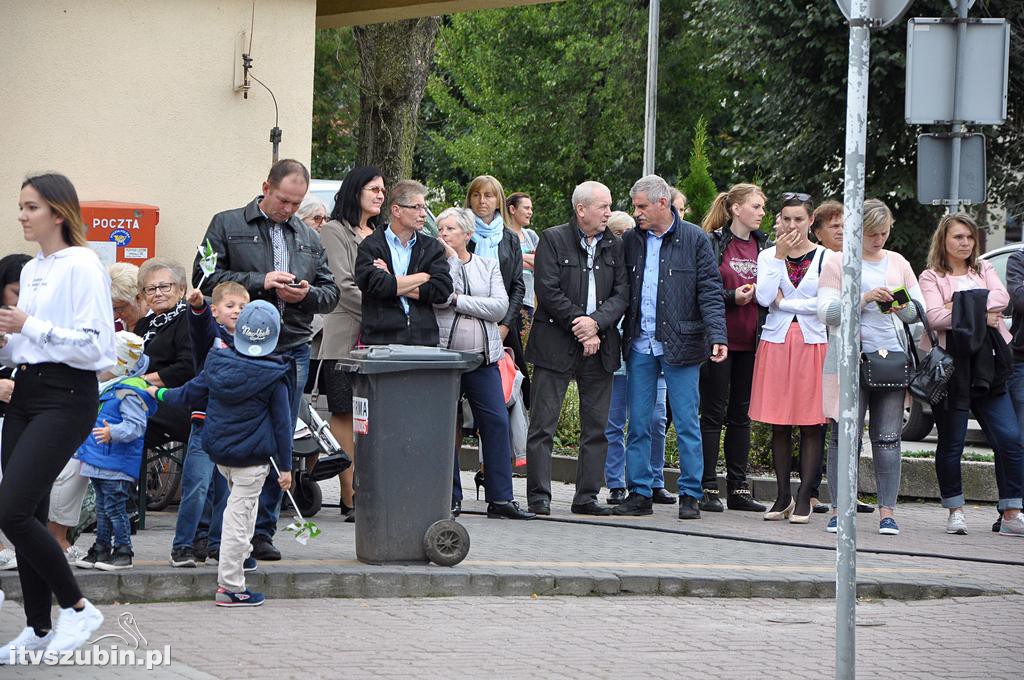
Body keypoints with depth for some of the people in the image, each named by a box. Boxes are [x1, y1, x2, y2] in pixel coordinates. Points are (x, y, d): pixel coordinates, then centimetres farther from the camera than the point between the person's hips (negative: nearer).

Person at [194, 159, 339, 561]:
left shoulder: (309, 238, 17)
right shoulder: (227, 226, 4)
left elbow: (331, 294, 19)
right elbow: (205, 278, -6)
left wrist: (308, 294, -4)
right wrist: (259, 282, -14)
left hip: (293, 351, 4)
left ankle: (262, 532, 10)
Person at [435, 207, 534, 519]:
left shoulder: (488, 266, 11)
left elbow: (500, 306, -3)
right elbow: (440, 297, -14)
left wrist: (459, 301, -8)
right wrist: (451, 259, -8)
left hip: (483, 358, 2)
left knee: (497, 423, -5)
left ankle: (500, 499, -3)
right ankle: (450, 497, 8)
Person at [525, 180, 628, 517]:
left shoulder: (614, 246, 11)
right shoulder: (553, 239, -2)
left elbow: (622, 293, 4)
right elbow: (548, 291, -10)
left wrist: (596, 323, -14)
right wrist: (580, 329, -13)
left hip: (599, 347, 5)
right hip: (556, 346, -4)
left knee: (597, 427, 5)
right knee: (543, 424, -5)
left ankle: (587, 497, 11)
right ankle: (538, 496, -1)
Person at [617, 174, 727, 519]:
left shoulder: (694, 240, -1)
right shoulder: (631, 240, 10)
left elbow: (711, 292, -5)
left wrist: (717, 336, -15)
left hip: (680, 345, -4)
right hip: (639, 346, 4)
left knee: (687, 424, 0)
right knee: (639, 423, 5)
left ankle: (690, 495, 6)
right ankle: (639, 494, 12)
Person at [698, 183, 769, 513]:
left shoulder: (764, 245, 12)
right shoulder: (712, 243, -4)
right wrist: (733, 297, -18)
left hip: (750, 341, 5)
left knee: (741, 414, 9)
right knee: (713, 413, -1)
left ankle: (738, 488, 13)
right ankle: (708, 488, 2)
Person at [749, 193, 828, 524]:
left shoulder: (824, 257, 3)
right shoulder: (768, 255, 8)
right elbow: (764, 297, -8)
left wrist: (785, 302, -7)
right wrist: (779, 256, -10)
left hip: (813, 344, -2)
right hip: (776, 343, 2)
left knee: (811, 424, -3)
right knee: (779, 425, 3)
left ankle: (804, 498, 1)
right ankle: (783, 496, 11)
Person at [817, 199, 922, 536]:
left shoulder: (898, 263, 17)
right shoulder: (837, 262, 5)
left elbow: (920, 309, 16)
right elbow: (826, 312, -4)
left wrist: (902, 307, -6)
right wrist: (864, 298, -16)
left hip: (893, 357, 3)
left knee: (888, 438, -1)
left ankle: (887, 512, 2)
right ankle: (839, 511, 1)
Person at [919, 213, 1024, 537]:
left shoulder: (984, 270, 18)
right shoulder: (931, 277, 6)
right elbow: (935, 317, -12)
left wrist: (960, 306, -11)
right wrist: (980, 315, -10)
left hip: (986, 365, 3)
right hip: (950, 364, -3)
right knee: (951, 443, 1)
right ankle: (955, 511, 13)